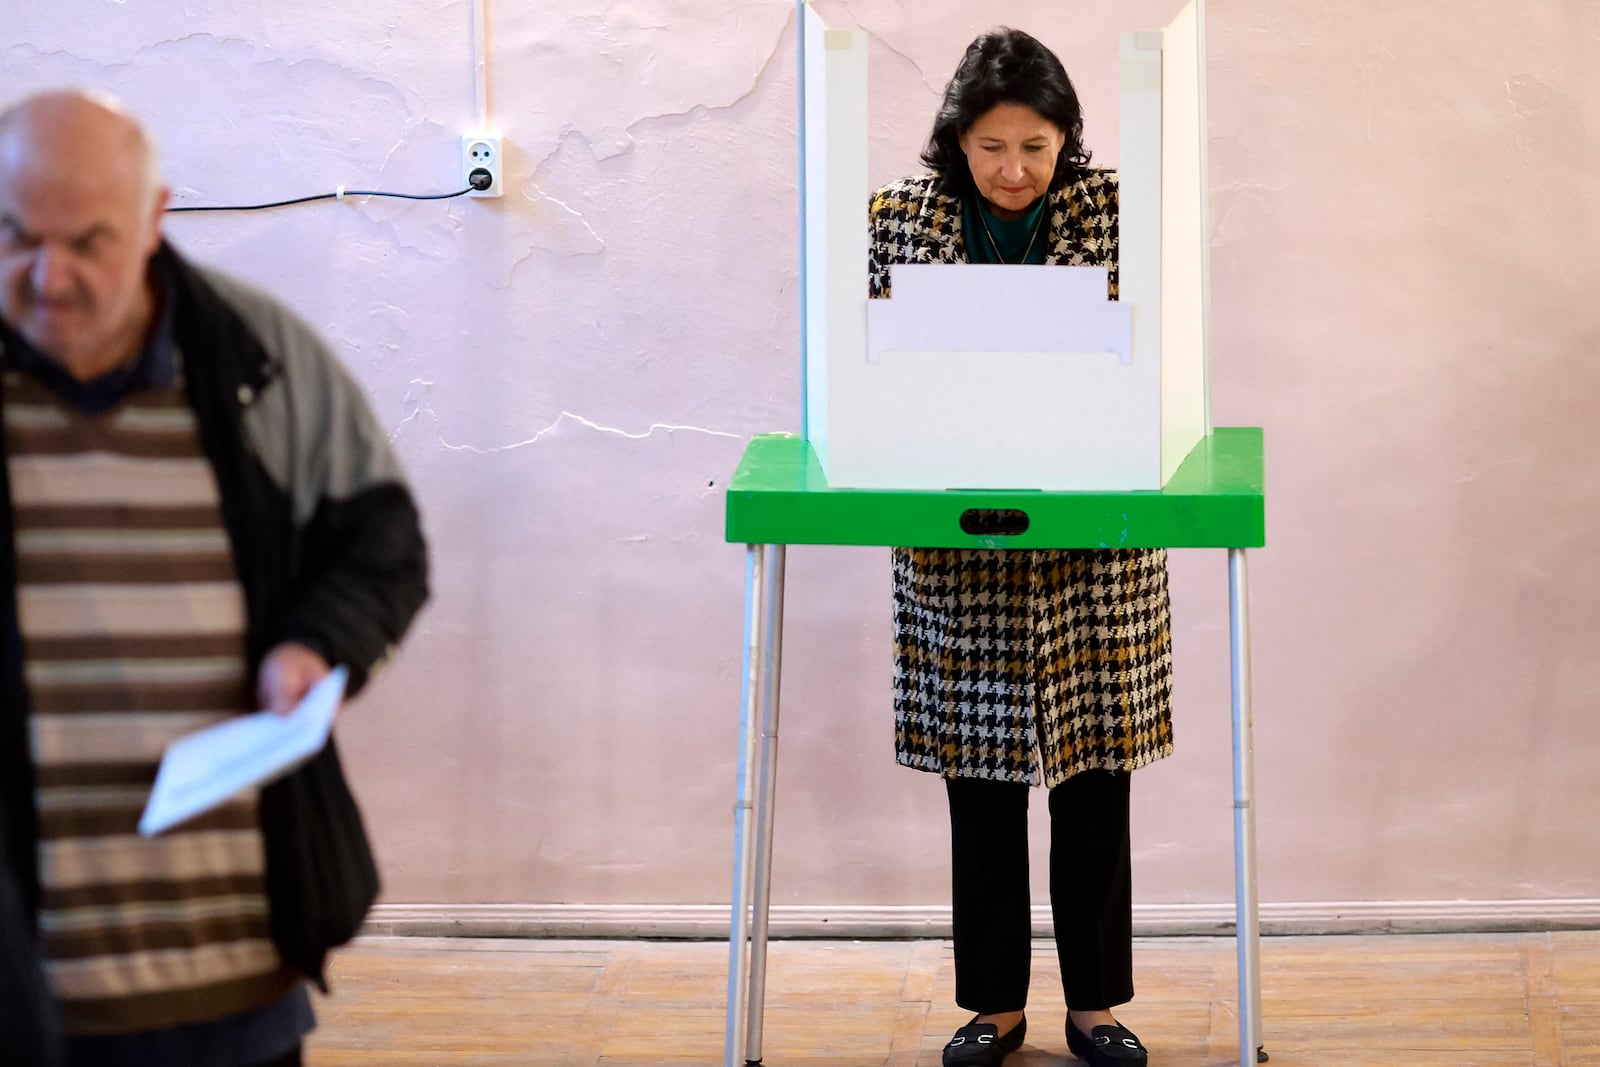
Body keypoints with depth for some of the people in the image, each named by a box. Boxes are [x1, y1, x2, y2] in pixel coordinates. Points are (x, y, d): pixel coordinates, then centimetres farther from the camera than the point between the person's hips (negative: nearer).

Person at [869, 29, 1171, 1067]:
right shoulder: (900, 214, 1)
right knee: (981, 771, 7)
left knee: (1095, 767, 7)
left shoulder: (1114, 211, -2)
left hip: (1094, 539, 0)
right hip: (958, 547, 1)